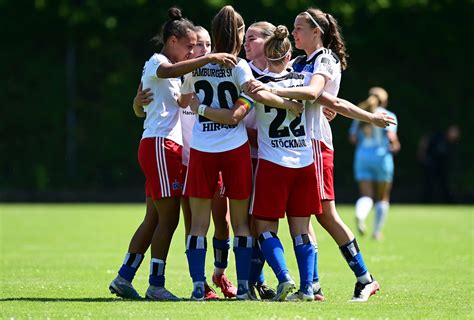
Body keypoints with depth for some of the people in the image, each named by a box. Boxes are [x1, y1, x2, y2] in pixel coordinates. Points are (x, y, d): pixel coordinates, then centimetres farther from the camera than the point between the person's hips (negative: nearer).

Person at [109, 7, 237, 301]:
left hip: (170, 147, 10)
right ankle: (156, 285, -7)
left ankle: (124, 277, 12)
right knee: (169, 218, -9)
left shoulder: (173, 74, 23)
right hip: (160, 144, -10)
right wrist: (209, 58, -41)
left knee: (154, 219, 10)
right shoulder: (156, 62, -6)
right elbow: (170, 71, -33)